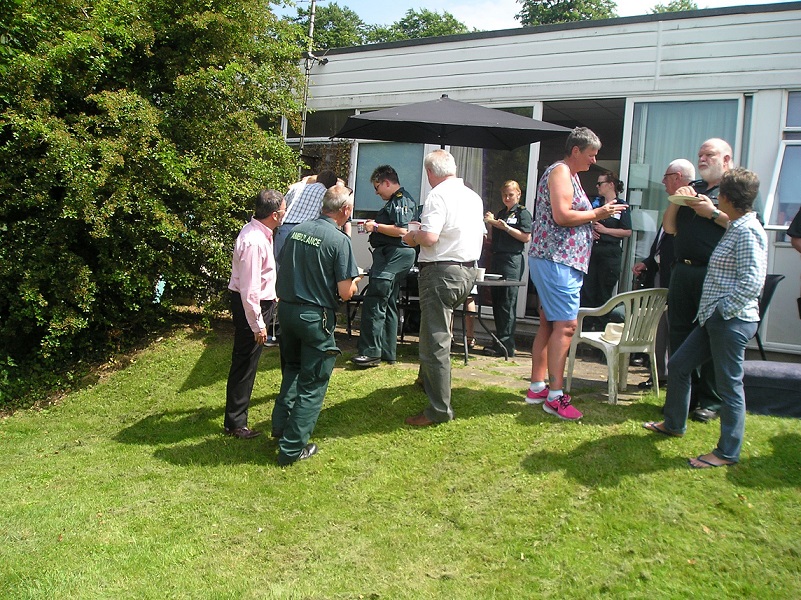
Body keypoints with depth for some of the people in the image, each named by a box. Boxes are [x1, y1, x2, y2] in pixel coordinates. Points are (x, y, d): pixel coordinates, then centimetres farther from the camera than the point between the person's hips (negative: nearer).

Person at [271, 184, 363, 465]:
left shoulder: (296, 231, 4)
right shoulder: (339, 240, -15)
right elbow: (345, 292, -16)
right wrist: (354, 282, 5)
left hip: (286, 308, 7)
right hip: (315, 316, -6)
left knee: (293, 369, 28)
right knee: (312, 384, 7)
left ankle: (280, 425, 32)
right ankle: (292, 448, 12)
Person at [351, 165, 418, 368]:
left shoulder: (402, 200, -11)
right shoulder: (395, 201, 21)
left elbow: (401, 230, -23)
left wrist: (376, 226, -13)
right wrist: (375, 225, 16)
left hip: (394, 257, -11)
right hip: (389, 256, 11)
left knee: (373, 303, -13)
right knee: (388, 305, 13)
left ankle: (370, 352, -11)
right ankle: (387, 352, 20)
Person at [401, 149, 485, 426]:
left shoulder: (438, 195, -14)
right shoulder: (473, 196, 12)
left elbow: (430, 237, -25)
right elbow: (481, 235, 21)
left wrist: (413, 237, -4)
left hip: (441, 271, -9)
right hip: (468, 270, 9)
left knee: (435, 341, -4)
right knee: (438, 329, 25)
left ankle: (439, 409, 0)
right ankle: (427, 380, 42)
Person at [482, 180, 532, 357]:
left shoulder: (523, 213, 0)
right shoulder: (501, 213, 21)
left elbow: (526, 237, -10)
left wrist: (506, 227, -13)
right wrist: (491, 225, 6)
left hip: (512, 260, -8)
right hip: (497, 259, 8)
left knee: (507, 302, -9)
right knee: (496, 301, 8)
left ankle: (506, 345, -7)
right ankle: (500, 341, 16)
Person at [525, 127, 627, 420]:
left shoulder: (570, 174, 22)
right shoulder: (560, 171, -9)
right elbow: (562, 216, -20)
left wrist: (596, 213, 12)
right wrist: (596, 214, -10)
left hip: (557, 261, 11)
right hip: (556, 260, -11)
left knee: (548, 324, 11)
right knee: (565, 325, -12)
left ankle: (536, 388, 17)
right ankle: (555, 396, -9)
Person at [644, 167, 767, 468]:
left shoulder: (747, 231, -16)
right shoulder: (735, 227, 13)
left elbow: (752, 281, -23)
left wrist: (723, 309, -18)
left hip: (732, 321, -10)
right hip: (715, 319, 10)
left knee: (729, 384, 0)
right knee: (678, 365, 17)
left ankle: (727, 453, 12)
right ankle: (673, 424, 33)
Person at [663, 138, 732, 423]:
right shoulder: (692, 188, 19)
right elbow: (669, 228, 15)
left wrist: (713, 213, -15)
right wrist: (676, 201, -1)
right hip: (683, 270, 6)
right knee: (680, 336, 8)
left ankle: (710, 401, 11)